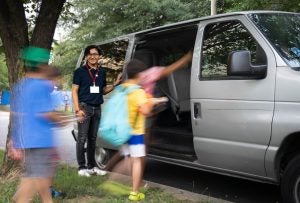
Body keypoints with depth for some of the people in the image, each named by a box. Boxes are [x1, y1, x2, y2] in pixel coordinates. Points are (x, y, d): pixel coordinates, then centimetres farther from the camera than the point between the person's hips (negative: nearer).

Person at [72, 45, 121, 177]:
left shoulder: (102, 72, 14)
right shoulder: (80, 71, -2)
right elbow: (74, 91, -4)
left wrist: (115, 84, 5)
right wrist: (77, 109, -14)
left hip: (97, 108, 5)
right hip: (85, 107, -5)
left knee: (93, 138, 11)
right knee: (82, 138, -4)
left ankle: (91, 166, 19)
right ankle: (82, 167, 2)